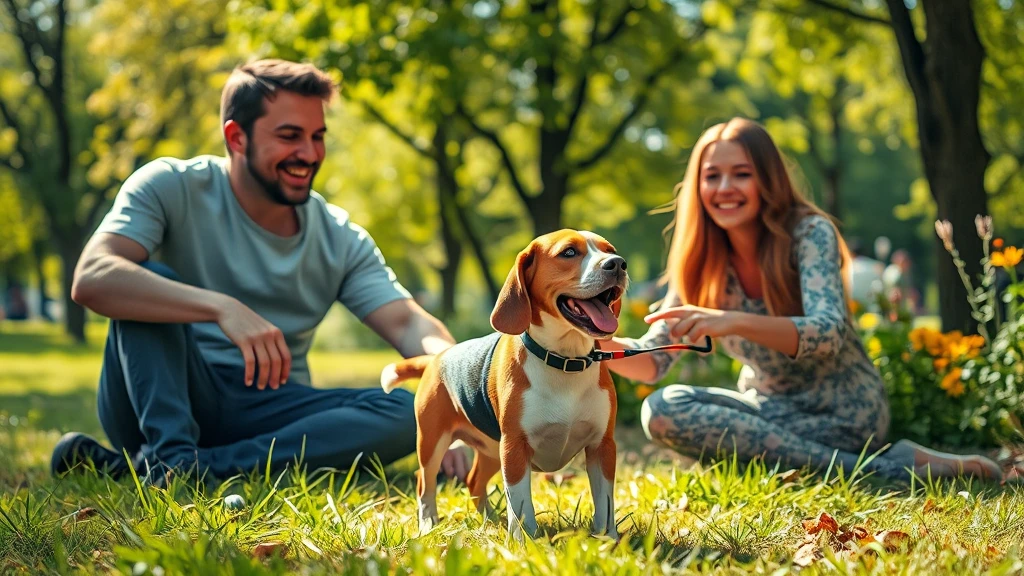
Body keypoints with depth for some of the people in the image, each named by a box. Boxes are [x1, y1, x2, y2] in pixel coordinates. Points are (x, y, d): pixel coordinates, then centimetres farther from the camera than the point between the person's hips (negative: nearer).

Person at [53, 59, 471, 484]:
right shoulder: (171, 189, -8)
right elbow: (90, 280, -25)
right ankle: (171, 453, -35)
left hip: (268, 417, 3)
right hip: (165, 404, -3)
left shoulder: (340, 240, 4)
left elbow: (408, 324, -7)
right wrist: (223, 308, -39)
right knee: (149, 278, -24)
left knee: (408, 412, -23)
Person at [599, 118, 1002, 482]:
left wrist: (736, 322, -47)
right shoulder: (702, 261, -1)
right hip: (770, 410, 6)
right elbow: (654, 357, -4)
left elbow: (829, 335, -30)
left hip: (843, 414, -6)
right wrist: (598, 342, -26)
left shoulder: (810, 233, -15)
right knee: (663, 409, -23)